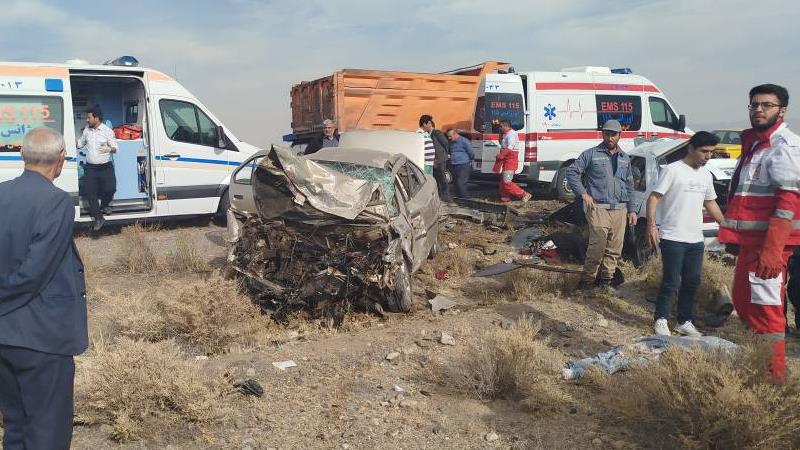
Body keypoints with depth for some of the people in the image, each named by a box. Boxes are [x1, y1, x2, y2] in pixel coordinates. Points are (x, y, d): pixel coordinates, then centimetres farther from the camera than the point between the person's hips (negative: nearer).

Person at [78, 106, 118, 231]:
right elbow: (79, 144, 23)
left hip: (105, 167, -3)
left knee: (110, 189, -14)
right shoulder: (86, 130, 8)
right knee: (89, 192, -7)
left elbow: (115, 148, -4)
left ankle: (104, 205, 20)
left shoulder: (107, 131, -3)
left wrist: (109, 149, -25)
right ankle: (98, 218, -1)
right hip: (90, 168, 3)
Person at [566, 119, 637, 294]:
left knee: (614, 250, 7)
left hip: (620, 210, 6)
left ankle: (605, 283, 19)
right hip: (598, 208, -5)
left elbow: (629, 186, 22)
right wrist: (583, 194, -8)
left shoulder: (625, 158, 17)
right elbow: (571, 172, -1)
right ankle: (587, 283, 1)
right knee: (597, 248, -12)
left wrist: (632, 210, 17)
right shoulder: (591, 154, 0)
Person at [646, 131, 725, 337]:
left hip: (696, 239, 7)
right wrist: (651, 225, -23)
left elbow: (710, 203, 24)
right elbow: (653, 198, -12)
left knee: (692, 282, 10)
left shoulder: (706, 175, 13)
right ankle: (661, 320, 11)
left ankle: (685, 322, 21)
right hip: (672, 238, -7)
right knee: (671, 282, -4)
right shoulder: (673, 170, -9)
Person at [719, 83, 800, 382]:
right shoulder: (753, 144, 19)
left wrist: (772, 249, -27)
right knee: (743, 302, 18)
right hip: (748, 241, 10)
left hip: (767, 244, -10)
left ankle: (773, 376, 4)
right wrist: (733, 236, 23)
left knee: (766, 309, -6)